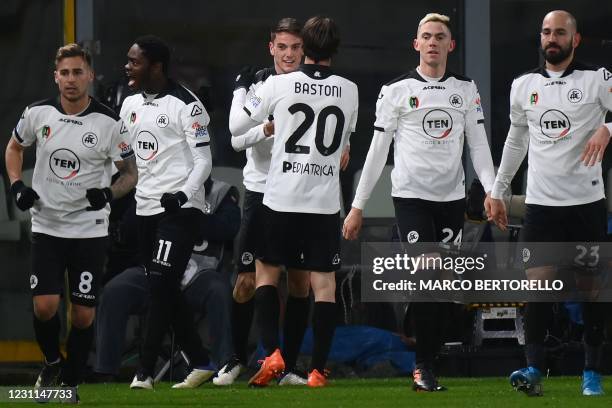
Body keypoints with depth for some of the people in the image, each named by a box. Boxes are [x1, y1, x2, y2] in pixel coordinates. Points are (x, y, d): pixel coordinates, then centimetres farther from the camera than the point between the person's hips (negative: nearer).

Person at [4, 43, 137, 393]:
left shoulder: (109, 124, -9)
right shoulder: (38, 113, -3)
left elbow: (131, 174, 2)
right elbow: (15, 147, 17)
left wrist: (110, 193, -19)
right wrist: (17, 186, 1)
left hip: (90, 229, -1)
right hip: (47, 226, 1)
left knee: (83, 314, -1)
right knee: (45, 306, -10)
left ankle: (71, 384, 18)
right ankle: (52, 362, 19)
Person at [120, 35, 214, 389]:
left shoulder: (185, 105, -11)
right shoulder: (131, 105, 12)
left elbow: (203, 161, -13)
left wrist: (183, 194, -27)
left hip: (181, 209, -8)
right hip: (147, 208, 8)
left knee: (161, 284, -13)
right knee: (167, 292, 8)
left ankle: (145, 371, -13)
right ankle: (201, 363, 18)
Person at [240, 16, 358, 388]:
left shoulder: (279, 84, -6)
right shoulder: (349, 91, 1)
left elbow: (247, 120, 10)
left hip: (281, 199, -1)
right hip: (326, 200, 1)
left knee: (267, 272, 12)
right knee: (324, 283, 4)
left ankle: (272, 353, -3)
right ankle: (318, 369, 2)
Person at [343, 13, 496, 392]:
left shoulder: (466, 90, 8)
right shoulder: (397, 90, 0)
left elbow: (479, 145, 7)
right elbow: (377, 150, 1)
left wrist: (493, 191, -7)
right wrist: (358, 206, -1)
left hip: (452, 197, 3)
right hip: (411, 195, -3)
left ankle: (424, 364, 14)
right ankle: (425, 367, -3)